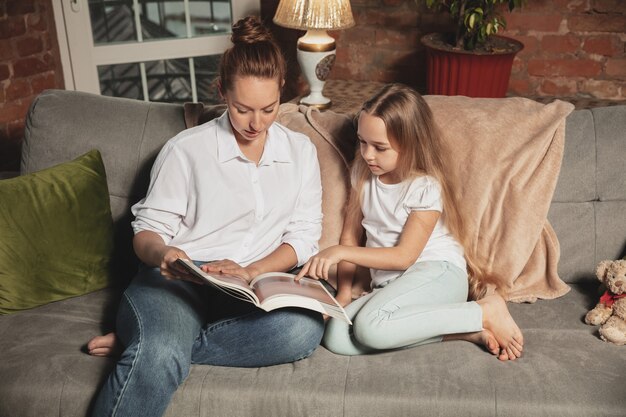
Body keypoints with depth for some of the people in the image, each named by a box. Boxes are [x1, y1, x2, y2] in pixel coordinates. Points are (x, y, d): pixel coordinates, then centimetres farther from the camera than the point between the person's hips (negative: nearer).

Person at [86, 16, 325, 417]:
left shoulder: (301, 150, 12)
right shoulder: (186, 149, 3)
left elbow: (304, 235, 8)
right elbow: (147, 229, 4)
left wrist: (251, 272, -10)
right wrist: (162, 254, -20)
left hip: (255, 284, 4)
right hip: (178, 280, -3)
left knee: (305, 328, -33)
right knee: (159, 357, -38)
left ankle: (142, 342, -20)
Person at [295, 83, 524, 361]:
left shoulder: (425, 188, -10)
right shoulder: (364, 174, 9)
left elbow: (404, 256, -14)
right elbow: (351, 236, 9)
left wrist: (340, 252, -21)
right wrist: (344, 292, -2)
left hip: (438, 274, -7)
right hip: (390, 284, 7)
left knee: (370, 326, -34)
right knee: (335, 337, -22)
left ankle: (486, 312, -17)